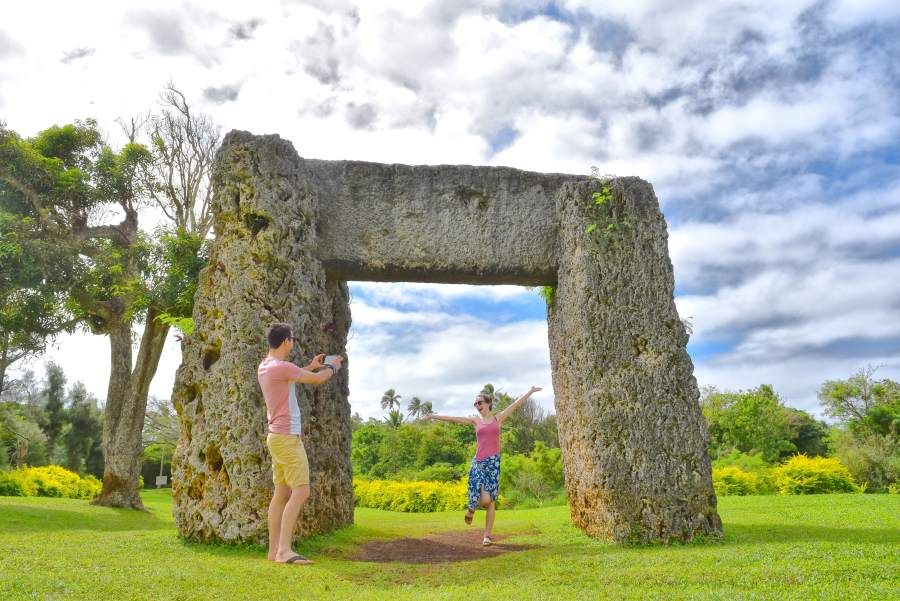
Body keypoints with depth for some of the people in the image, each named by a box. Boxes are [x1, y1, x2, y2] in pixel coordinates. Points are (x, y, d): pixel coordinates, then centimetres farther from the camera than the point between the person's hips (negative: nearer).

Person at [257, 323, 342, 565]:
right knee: (301, 491, -12)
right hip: (287, 437, -10)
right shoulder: (281, 367, -17)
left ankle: (274, 550, 13)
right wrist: (332, 367, 10)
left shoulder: (264, 367, 12)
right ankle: (284, 550, -14)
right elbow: (318, 379, -10)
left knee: (281, 493, 10)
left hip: (277, 437, 10)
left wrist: (310, 366, 34)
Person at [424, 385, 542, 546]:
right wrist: (434, 416, 8)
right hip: (478, 463, -1)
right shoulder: (475, 420, 8)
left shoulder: (498, 418, 8)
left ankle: (487, 535, 12)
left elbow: (516, 404, 6)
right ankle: (471, 508, 21)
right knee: (485, 499, -13)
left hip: (494, 462, 1)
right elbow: (453, 419, 8)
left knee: (491, 501, 2)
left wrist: (531, 391, 4)